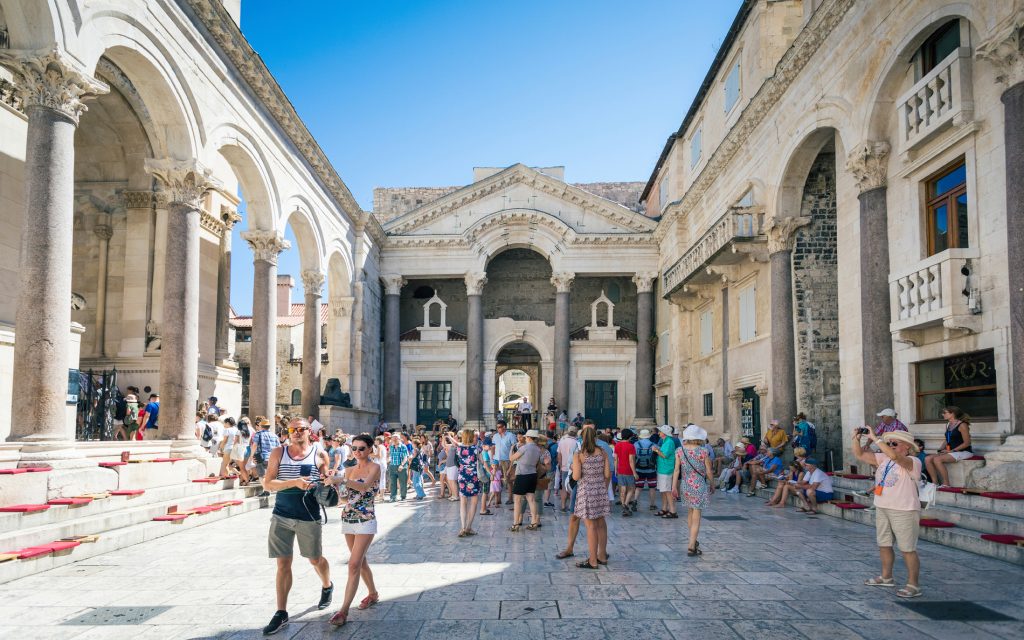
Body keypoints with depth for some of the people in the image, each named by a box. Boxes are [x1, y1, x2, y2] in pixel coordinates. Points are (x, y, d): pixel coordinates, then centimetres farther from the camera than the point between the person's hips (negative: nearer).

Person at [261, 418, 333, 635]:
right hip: (281, 516, 1)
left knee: (315, 559, 15)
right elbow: (268, 483, -8)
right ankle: (281, 613, 12)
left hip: (309, 517, -1)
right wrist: (295, 482, -22)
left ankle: (327, 586, 45)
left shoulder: (319, 454, 0)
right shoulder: (278, 453, 0)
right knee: (283, 563, 3)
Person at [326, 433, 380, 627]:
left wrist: (341, 480, -38)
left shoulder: (374, 468, -8)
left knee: (354, 564, -12)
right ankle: (373, 594, 37)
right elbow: (343, 495, 4)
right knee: (361, 561, 18)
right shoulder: (349, 469, 9)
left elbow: (364, 486, -27)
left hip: (366, 520, -6)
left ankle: (344, 610, -12)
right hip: (347, 519, 6)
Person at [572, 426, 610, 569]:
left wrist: (573, 469, 6)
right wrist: (604, 488, 15)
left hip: (586, 491, -4)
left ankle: (593, 561, 6)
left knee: (591, 526, 1)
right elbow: (608, 474, -1)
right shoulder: (603, 453, 0)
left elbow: (576, 477, -15)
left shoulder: (578, 455, -11)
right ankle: (602, 556, 25)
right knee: (601, 524, 15)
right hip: (601, 490, 4)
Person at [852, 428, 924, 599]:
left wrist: (875, 439, -29)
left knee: (908, 549, -2)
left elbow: (894, 456, -33)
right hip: (882, 509, 8)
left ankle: (913, 585, 5)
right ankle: (886, 577, 32)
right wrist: (856, 439, -9)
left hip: (904, 512, -8)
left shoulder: (913, 462, -14)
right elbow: (860, 455, 8)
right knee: (884, 545, 17)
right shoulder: (883, 459, 8)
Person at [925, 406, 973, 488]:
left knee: (937, 459, -30)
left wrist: (952, 450, -16)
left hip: (963, 452, -8)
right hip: (950, 452, 8)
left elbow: (967, 443, -14)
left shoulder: (962, 425, -10)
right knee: (928, 459, -11)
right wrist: (941, 450, 3)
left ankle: (946, 484, -21)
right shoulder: (948, 425, 15)